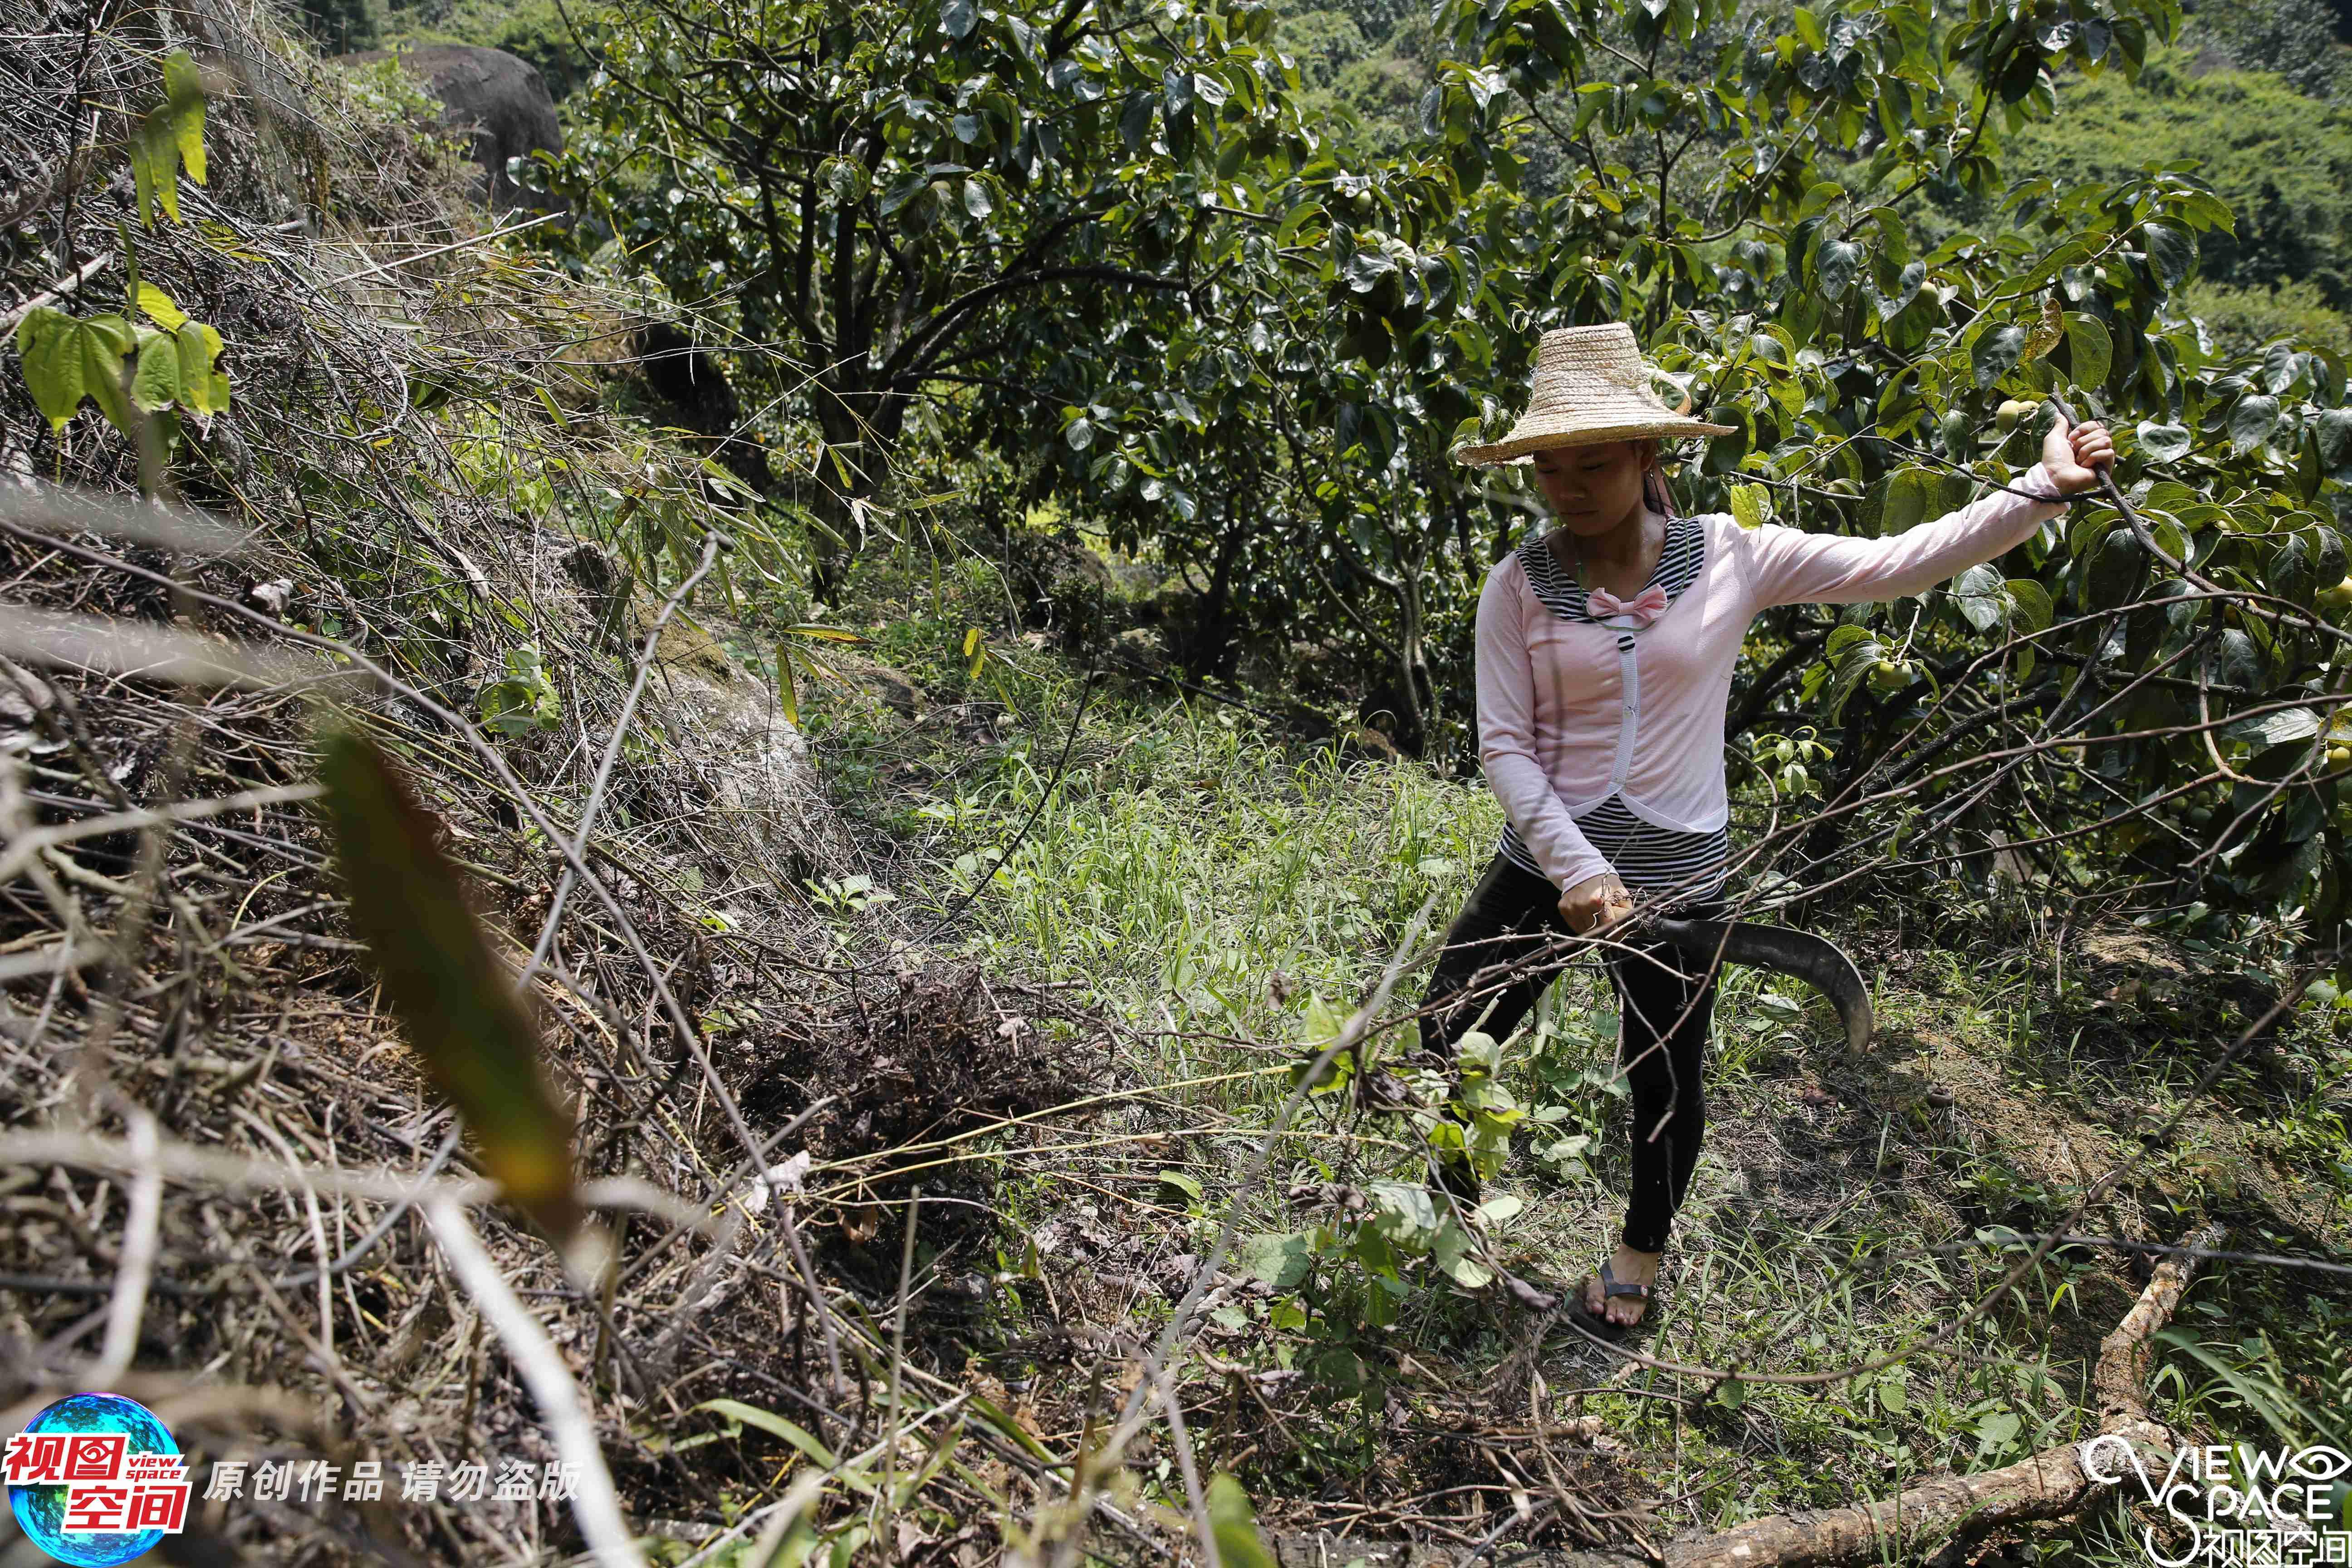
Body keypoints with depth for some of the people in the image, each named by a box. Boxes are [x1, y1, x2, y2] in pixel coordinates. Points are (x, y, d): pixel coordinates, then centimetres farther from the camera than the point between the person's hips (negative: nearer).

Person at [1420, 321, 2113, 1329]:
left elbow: (1895, 566, -7)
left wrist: (2043, 490, -12)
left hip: (1678, 877, 0)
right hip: (1544, 866, 0)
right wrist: (1577, 869, -19)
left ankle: (1642, 1248, 46)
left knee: (1666, 1082, 16)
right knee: (1447, 1040, 9)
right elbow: (1504, 746, -10)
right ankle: (1451, 1204, 43)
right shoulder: (1520, 586, -8)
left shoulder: (1731, 559, -6)